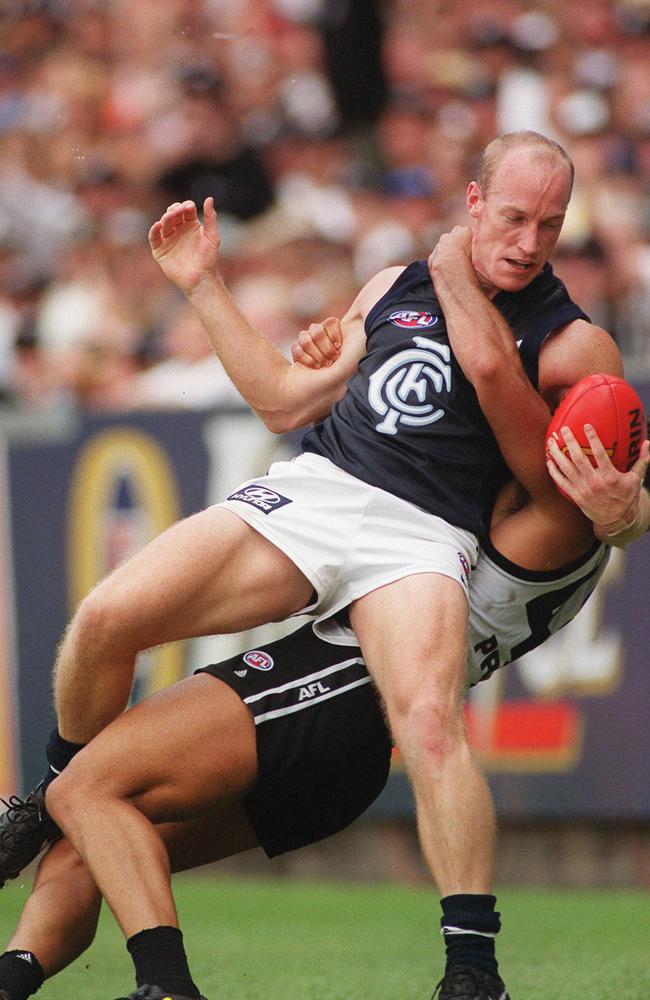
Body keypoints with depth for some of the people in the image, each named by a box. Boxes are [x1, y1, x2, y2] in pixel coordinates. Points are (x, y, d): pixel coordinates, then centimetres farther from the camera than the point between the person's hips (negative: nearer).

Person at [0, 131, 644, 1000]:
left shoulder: (573, 346, 7)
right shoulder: (393, 289, 20)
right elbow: (286, 403, 27)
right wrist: (203, 286, 24)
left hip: (422, 536, -4)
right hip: (310, 492, 4)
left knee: (429, 720, -35)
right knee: (105, 619, -16)